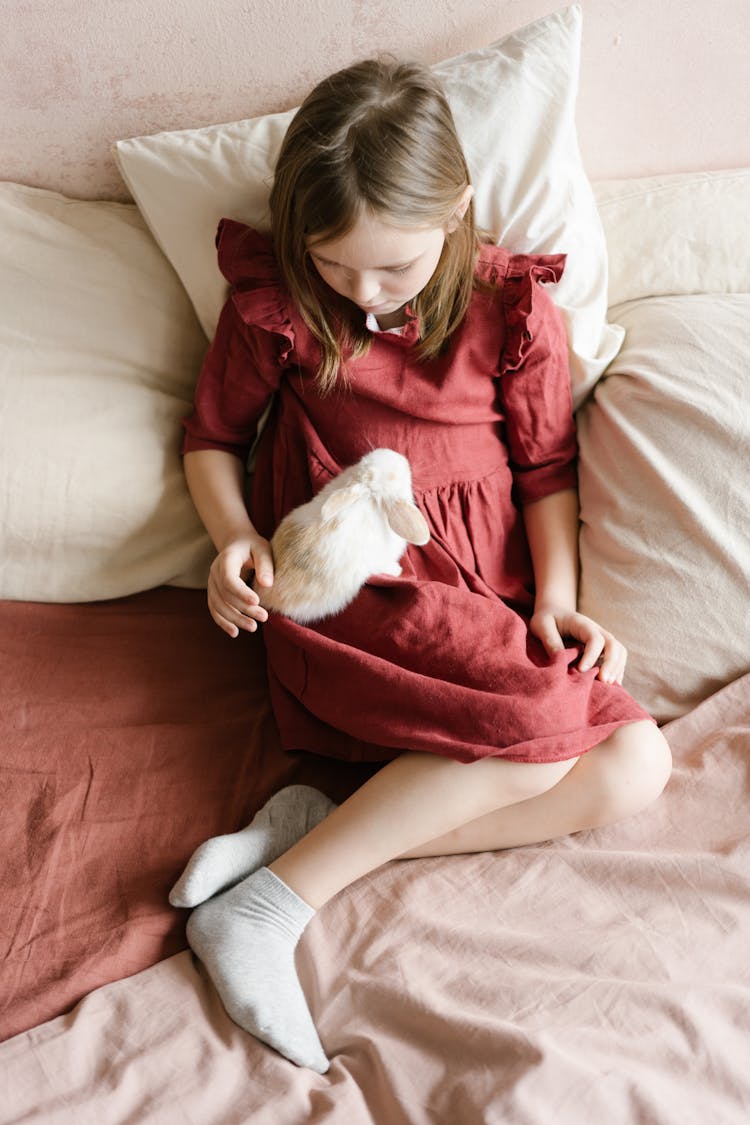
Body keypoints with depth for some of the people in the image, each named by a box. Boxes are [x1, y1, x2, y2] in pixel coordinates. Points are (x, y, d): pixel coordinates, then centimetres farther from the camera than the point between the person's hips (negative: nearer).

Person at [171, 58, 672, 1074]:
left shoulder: (512, 309, 2)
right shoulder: (274, 304, -1)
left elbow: (548, 467, 9)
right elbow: (213, 437, 10)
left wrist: (555, 599, -5)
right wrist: (234, 537, -11)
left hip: (490, 598, 5)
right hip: (345, 592, -4)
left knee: (636, 764, -15)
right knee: (544, 730, -27)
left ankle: (319, 829, -19)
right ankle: (264, 909, -23)